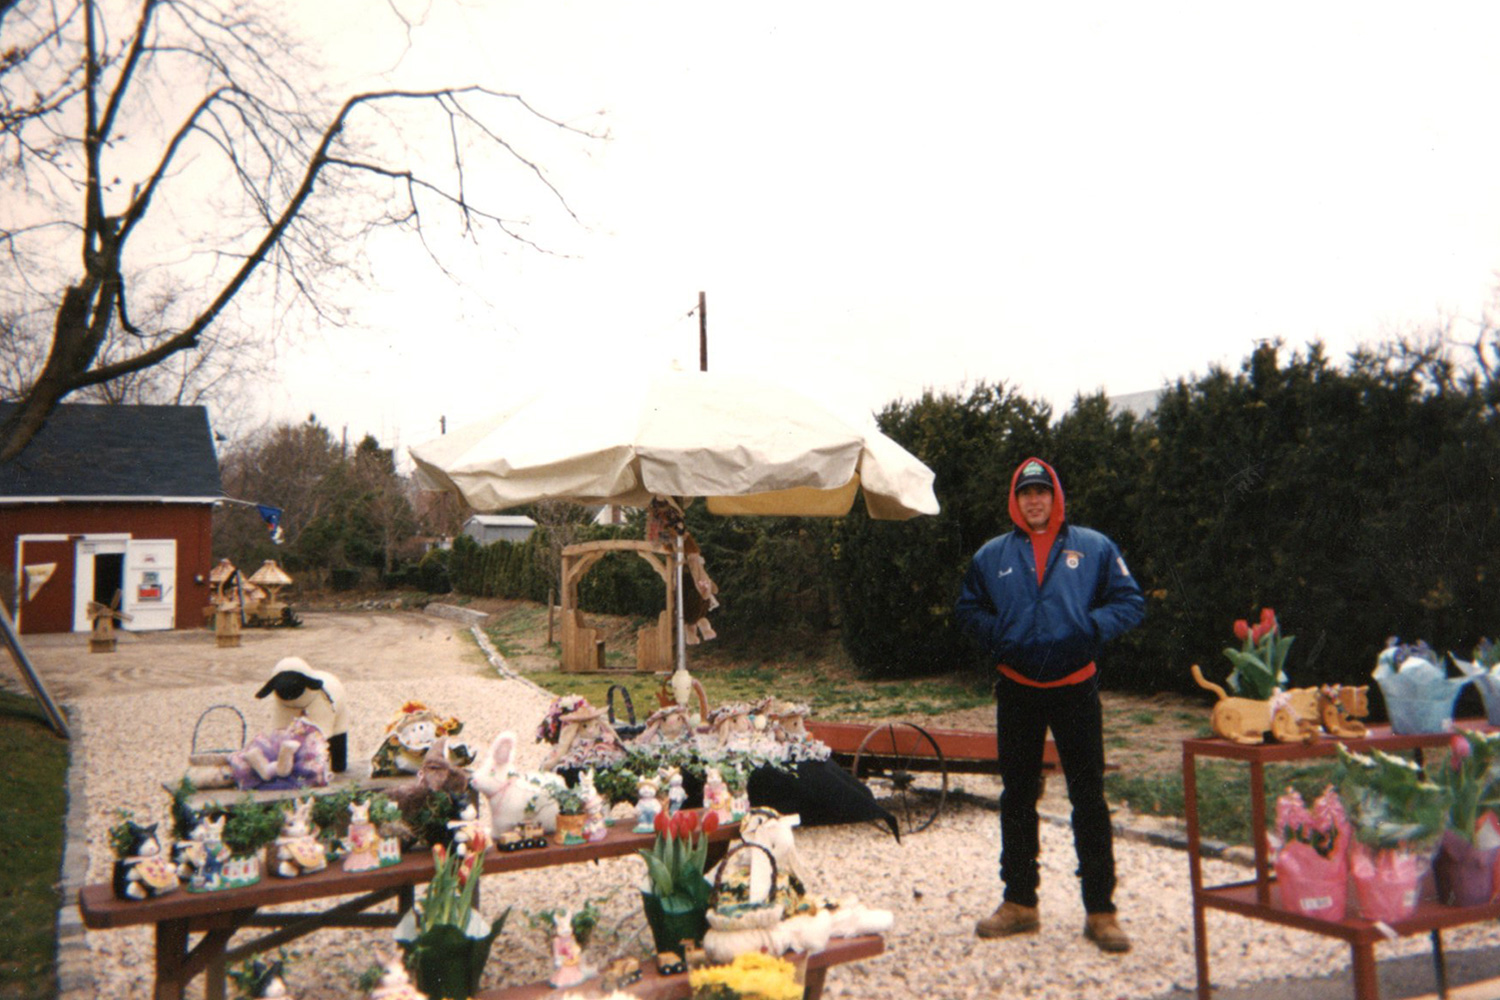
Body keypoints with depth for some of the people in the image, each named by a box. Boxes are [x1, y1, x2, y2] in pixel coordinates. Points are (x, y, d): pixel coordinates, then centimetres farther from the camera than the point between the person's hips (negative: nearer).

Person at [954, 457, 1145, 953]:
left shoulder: (1094, 548, 0)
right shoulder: (992, 555, 5)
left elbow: (1130, 602, 2)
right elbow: (968, 609, 14)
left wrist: (1092, 629, -13)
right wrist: (997, 638, -4)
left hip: (1075, 687, -2)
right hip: (1017, 690, 2)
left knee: (1089, 798, 1)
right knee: (1017, 796, 10)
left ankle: (1101, 911, 12)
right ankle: (1019, 902, 23)